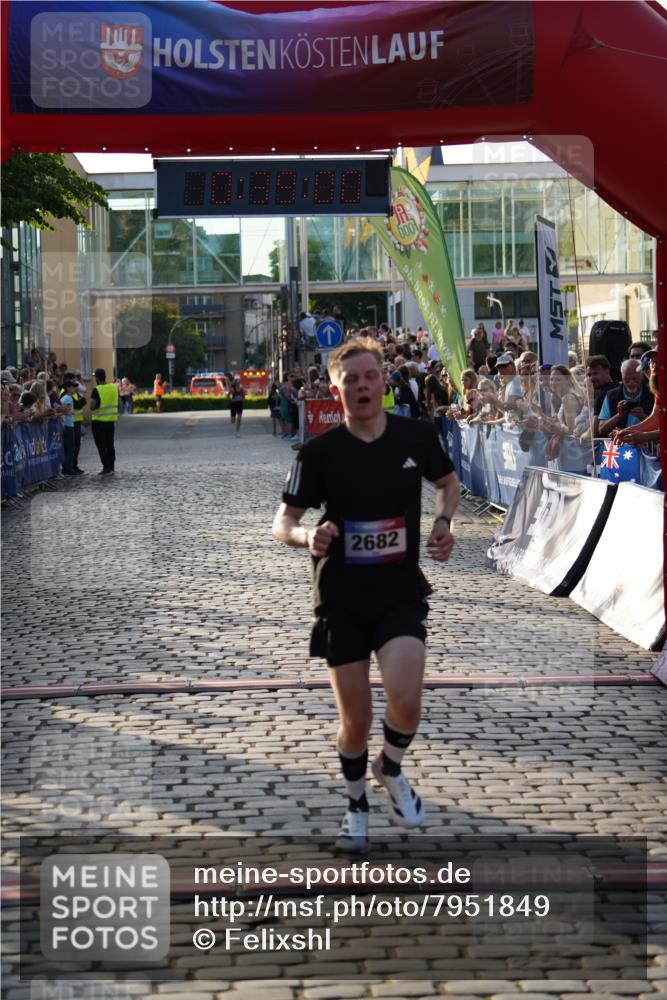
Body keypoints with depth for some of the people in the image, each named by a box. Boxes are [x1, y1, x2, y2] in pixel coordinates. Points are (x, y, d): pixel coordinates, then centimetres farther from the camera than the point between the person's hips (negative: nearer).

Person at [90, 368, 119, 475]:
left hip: (99, 421, -6)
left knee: (101, 446, 1)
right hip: (111, 420, 6)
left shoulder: (97, 390, -17)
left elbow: (92, 407, -20)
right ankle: (111, 467, 17)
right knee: (110, 445, 14)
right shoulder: (114, 387, 1)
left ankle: (106, 468, -3)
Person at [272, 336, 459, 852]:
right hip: (342, 601, 0)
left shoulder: (418, 435, -4)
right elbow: (283, 522, -4)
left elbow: (449, 482, 16)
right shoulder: (320, 452, -9)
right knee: (355, 721, 6)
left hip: (402, 595, 0)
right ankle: (357, 804, 34)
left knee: (406, 702, -18)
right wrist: (307, 535, -27)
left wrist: (444, 522, -3)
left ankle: (391, 770, 17)